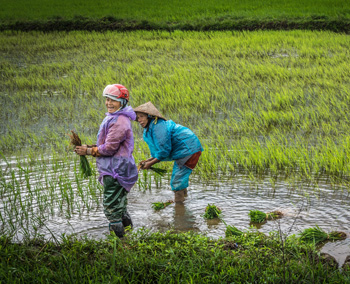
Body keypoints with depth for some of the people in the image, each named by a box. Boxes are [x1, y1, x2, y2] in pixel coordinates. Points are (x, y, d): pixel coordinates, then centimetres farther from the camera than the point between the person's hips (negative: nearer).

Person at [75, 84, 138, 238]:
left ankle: (118, 238, 0)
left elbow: (110, 148, -20)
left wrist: (88, 151, -11)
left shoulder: (119, 122, -18)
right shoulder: (113, 118, 17)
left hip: (115, 171, -11)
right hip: (112, 169, 11)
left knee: (112, 208, -6)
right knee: (120, 206, 22)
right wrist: (89, 147, 7)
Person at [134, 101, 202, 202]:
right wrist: (148, 161, 1)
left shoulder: (158, 127, -22)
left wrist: (150, 163, -13)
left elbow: (164, 150, -22)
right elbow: (159, 151, 15)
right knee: (176, 180, 19)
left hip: (189, 150, -11)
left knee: (177, 181, -10)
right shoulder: (149, 129, 11)